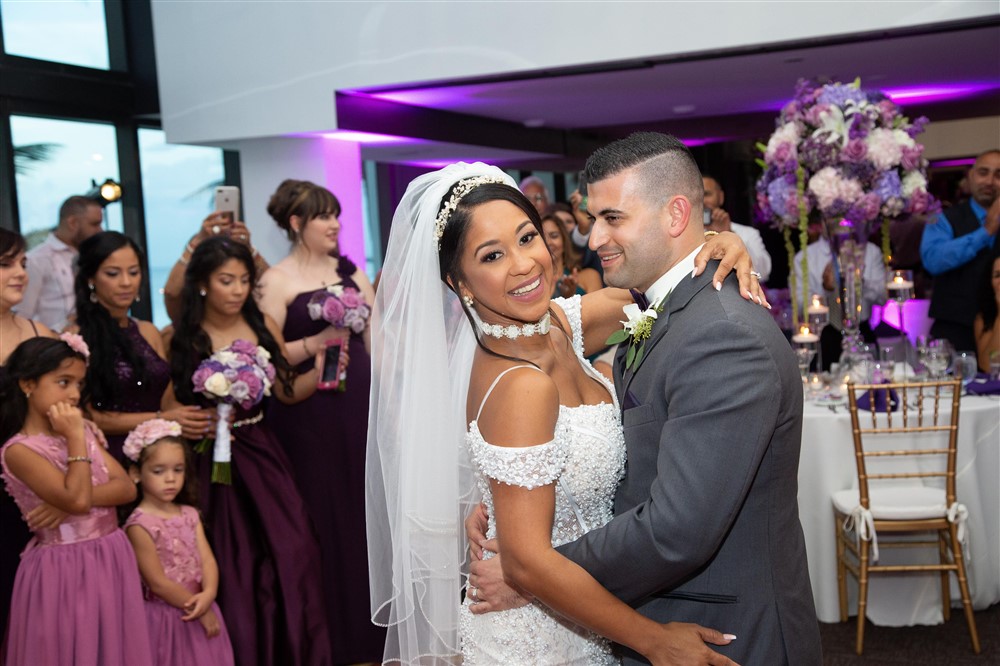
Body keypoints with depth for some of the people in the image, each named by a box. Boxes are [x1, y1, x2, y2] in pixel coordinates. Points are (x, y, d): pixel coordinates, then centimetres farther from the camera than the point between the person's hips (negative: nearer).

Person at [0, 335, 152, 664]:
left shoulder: (84, 431, 7)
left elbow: (127, 488, -1)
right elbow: (77, 498, -24)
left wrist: (69, 502, -16)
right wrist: (76, 438, -17)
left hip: (112, 559, 6)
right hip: (65, 570, -6)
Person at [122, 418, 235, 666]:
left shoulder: (189, 514, 4)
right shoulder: (140, 524, -15)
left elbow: (207, 560, -1)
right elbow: (158, 582, -16)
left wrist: (208, 594, -21)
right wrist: (201, 611, -12)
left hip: (199, 609, 6)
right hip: (165, 616, -6)